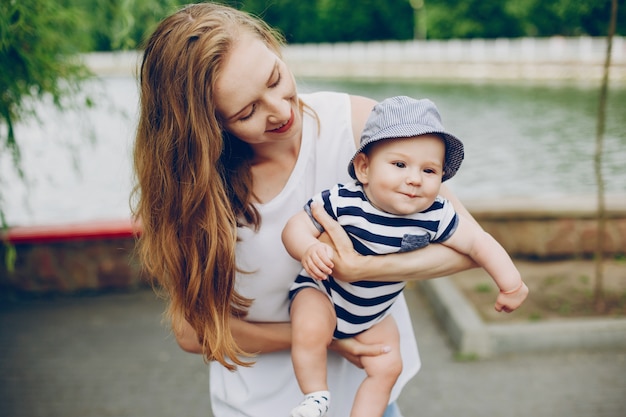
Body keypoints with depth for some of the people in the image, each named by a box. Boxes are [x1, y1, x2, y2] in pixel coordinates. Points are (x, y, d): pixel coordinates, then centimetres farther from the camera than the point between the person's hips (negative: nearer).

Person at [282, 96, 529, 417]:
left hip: (373, 314, 4)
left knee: (387, 367, 2)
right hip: (320, 291, -4)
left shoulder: (434, 217, -22)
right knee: (310, 331, -29)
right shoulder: (340, 201, -30)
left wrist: (511, 282, -19)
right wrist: (309, 250, -46)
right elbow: (296, 226, -25)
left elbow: (478, 242, -14)